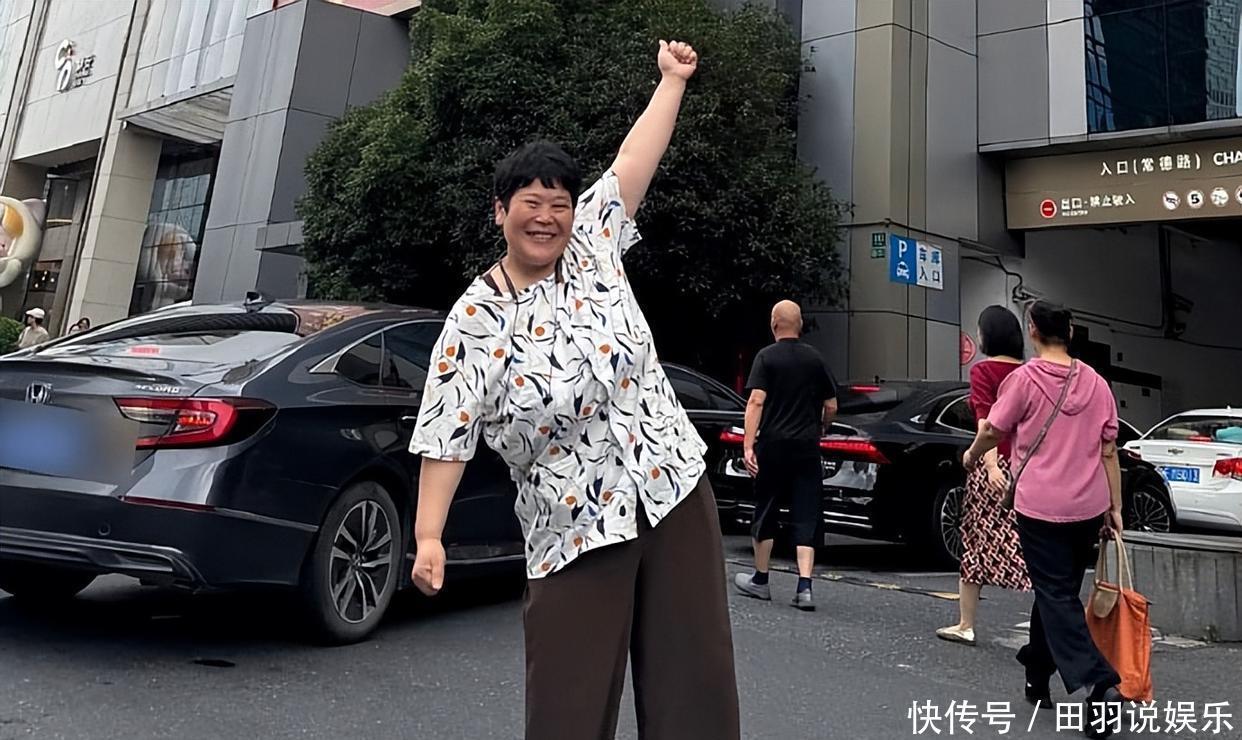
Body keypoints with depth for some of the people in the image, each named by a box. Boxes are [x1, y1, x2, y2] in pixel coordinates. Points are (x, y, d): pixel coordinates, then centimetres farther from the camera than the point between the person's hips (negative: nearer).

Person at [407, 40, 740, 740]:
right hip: (576, 529, -3)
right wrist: (428, 535, -12)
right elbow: (447, 437, -8)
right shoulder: (473, 321, -6)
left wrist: (673, 78, 11)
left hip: (676, 490, 4)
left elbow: (634, 162, 8)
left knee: (695, 680, 10)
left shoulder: (595, 245, 4)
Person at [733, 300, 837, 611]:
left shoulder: (766, 356, -3)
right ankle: (804, 587, -5)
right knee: (805, 516, 3)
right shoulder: (815, 358, 7)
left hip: (773, 445, -2)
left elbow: (756, 401, -14)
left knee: (766, 513, 11)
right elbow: (831, 406, 10)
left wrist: (748, 444, -16)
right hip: (807, 447, 2)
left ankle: (760, 580, 22)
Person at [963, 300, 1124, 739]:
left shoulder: (1025, 378, -9)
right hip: (1089, 506, 5)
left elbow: (993, 431, -3)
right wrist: (1115, 507, 10)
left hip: (1041, 504, -5)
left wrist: (971, 455, 18)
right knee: (1059, 590, 18)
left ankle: (1098, 683, -18)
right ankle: (1037, 673, 30)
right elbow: (1108, 451, 6)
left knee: (1056, 597, -2)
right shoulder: (1095, 383, 5)